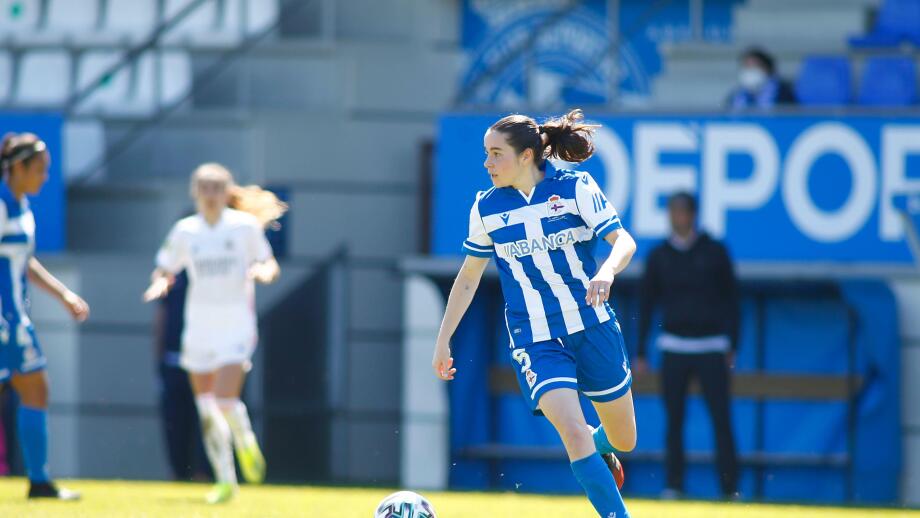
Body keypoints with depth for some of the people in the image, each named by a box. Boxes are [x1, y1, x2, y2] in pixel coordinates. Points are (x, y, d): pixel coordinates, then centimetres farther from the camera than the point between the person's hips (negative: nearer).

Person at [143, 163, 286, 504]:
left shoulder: (245, 226, -3)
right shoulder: (185, 231, 4)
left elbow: (269, 266, 4)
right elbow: (165, 269, 11)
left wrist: (262, 271, -19)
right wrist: (160, 282, -12)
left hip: (236, 325, -3)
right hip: (199, 327, 3)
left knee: (225, 400, -18)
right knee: (207, 412, 3)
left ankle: (245, 442, 14)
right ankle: (225, 480, 16)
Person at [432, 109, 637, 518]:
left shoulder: (575, 188, -7)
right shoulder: (486, 208, 0)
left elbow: (623, 241, -13)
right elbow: (468, 277, 12)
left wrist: (607, 272, -35)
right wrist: (443, 341, 11)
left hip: (593, 329, 0)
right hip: (535, 342, 0)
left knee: (624, 439, 13)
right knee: (573, 433, -22)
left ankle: (601, 448, 50)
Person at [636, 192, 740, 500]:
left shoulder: (714, 252, 3)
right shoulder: (659, 256, 7)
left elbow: (731, 300, 7)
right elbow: (646, 304, 11)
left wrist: (732, 345, 2)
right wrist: (640, 352, 8)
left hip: (711, 347, -2)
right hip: (674, 346, 2)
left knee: (721, 419, -7)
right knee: (674, 420, 1)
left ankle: (730, 488, -6)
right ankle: (673, 484, 6)